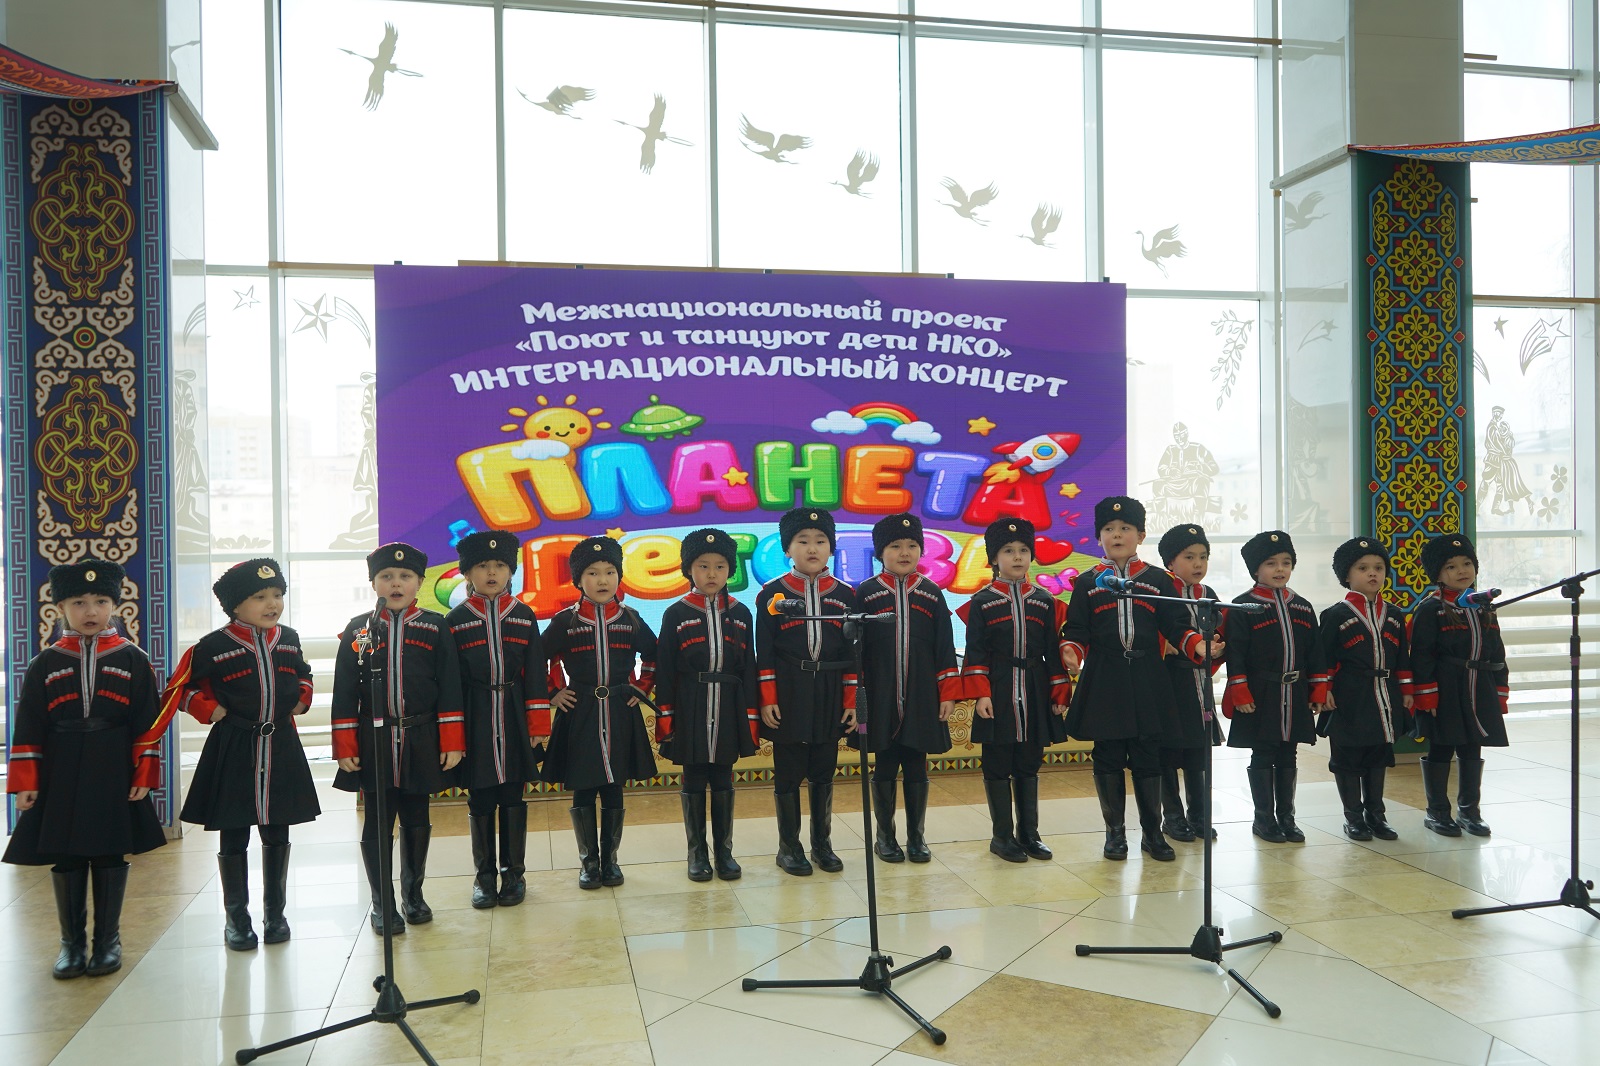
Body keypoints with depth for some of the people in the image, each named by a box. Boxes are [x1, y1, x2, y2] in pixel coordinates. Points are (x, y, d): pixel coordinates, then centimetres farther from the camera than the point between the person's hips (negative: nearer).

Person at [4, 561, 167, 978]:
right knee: (64, 858, 7)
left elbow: (149, 723, -1)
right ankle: (72, 943, 21)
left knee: (111, 856, 6)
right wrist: (25, 782, -2)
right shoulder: (44, 665, 3)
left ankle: (108, 940, 19)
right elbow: (27, 729, 3)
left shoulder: (133, 661, -1)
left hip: (115, 774, -1)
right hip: (60, 778, 1)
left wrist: (144, 774, -6)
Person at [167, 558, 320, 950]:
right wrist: (212, 711, -10)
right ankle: (236, 918, 19)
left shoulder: (289, 639, 4)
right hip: (233, 751, -3)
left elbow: (303, 676, 23)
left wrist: (299, 702, 7)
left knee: (277, 834, 11)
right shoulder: (213, 646, -9)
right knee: (233, 837, 6)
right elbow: (177, 689, -1)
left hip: (281, 747, 4)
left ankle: (274, 913, 24)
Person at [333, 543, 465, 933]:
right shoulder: (358, 630, 3)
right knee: (378, 825, 5)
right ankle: (382, 905, 17)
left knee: (416, 822, 12)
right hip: (374, 741, 0)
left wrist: (452, 743, -6)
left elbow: (449, 689, -2)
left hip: (421, 742, 0)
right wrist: (345, 747, -3)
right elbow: (345, 693, 2)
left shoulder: (435, 628, 1)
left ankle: (413, 895, 28)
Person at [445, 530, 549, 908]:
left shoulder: (524, 616, 4)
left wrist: (537, 725, -1)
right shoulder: (455, 621, 1)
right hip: (475, 724, -1)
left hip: (515, 721, 1)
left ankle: (513, 873, 20)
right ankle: (484, 876, 19)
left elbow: (535, 675, 3)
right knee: (480, 801, 6)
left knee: (513, 798, 8)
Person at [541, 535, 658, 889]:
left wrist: (641, 688, 9)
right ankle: (588, 862, 17)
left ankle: (610, 859, 21)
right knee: (583, 792, 4)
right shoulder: (565, 621, -3)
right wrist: (554, 693, 2)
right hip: (579, 714, -1)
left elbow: (652, 655, 17)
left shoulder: (630, 618, 3)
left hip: (620, 714, 2)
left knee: (614, 792, 8)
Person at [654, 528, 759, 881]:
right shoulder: (675, 614, -2)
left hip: (729, 710, 2)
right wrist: (664, 718, -5)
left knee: (723, 782, 10)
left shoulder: (741, 613, 4)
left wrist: (752, 717, 2)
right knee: (694, 783, 7)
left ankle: (724, 851, 21)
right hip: (690, 710, -2)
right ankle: (697, 853, 19)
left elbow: (749, 668, 5)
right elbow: (664, 671, -2)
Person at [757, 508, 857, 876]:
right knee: (788, 774, 5)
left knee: (824, 773, 11)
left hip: (830, 698, 3)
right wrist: (767, 701, -9)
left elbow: (852, 655, 5)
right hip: (788, 697, -2)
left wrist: (852, 702, 1)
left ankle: (822, 843, 24)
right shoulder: (772, 594, -4)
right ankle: (789, 847, 18)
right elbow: (764, 654, -4)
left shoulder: (844, 594, 4)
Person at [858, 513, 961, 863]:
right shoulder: (865, 594, 0)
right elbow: (855, 648, 0)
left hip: (922, 699, 2)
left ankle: (917, 837, 20)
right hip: (880, 699, -1)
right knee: (884, 766, 6)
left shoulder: (932, 594, 5)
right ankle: (885, 836, 19)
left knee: (917, 766, 8)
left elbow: (945, 648, 5)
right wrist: (855, 696, -3)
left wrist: (948, 694, 1)